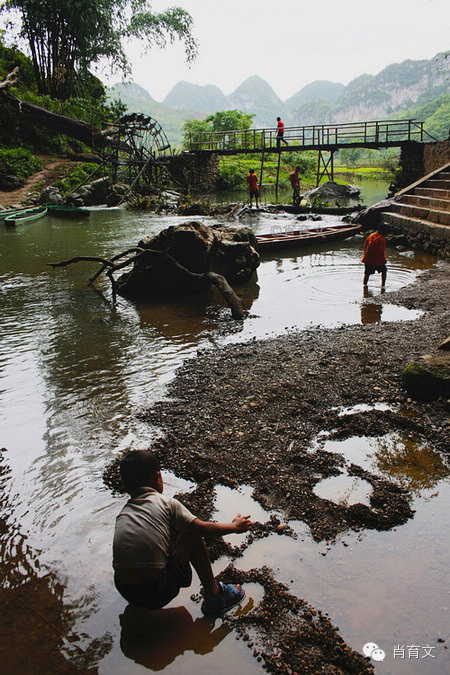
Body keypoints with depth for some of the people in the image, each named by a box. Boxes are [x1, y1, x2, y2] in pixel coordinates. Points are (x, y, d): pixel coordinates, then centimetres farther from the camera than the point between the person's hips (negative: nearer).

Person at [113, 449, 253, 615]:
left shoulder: (123, 514, 10)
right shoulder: (166, 503, -4)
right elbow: (204, 529, 2)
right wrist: (235, 526, 20)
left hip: (124, 591, 6)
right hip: (157, 595, -5)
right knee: (193, 534, 13)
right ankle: (213, 596, 20)